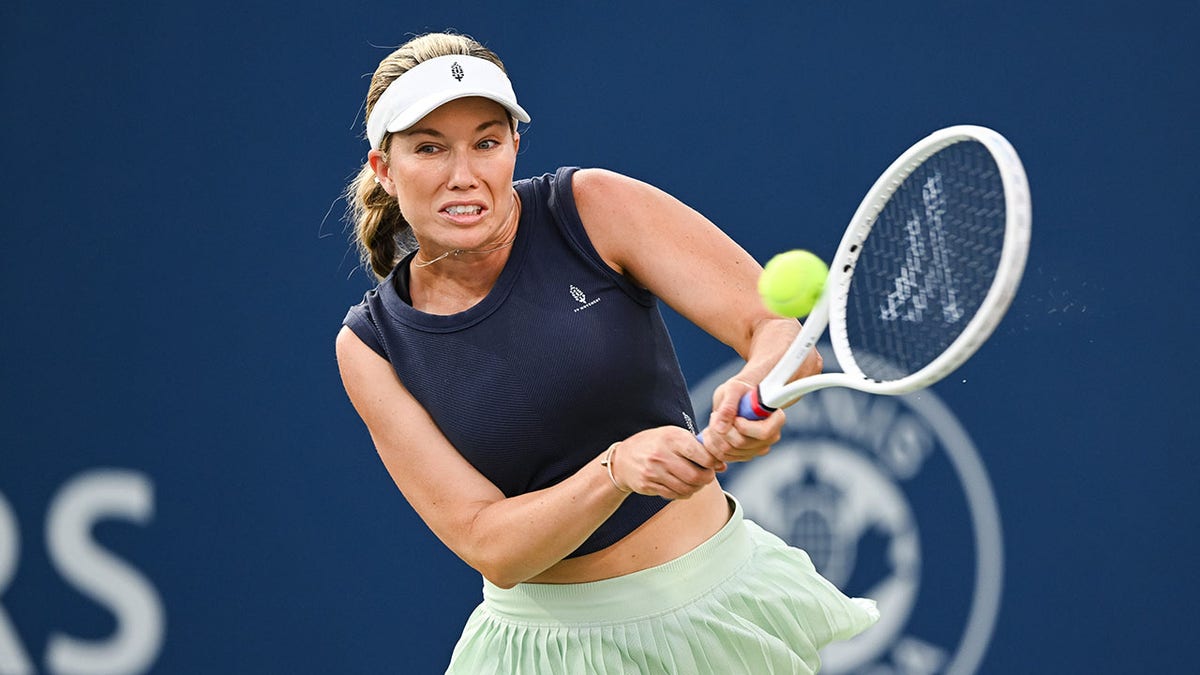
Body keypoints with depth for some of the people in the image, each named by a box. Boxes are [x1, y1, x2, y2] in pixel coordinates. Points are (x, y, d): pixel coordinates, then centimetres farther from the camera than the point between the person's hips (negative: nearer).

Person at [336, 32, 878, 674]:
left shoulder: (592, 207, -10)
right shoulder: (371, 345, -6)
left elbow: (785, 325, -16)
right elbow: (487, 547, -15)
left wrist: (756, 385, -38)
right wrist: (618, 470, -32)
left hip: (718, 611, -1)